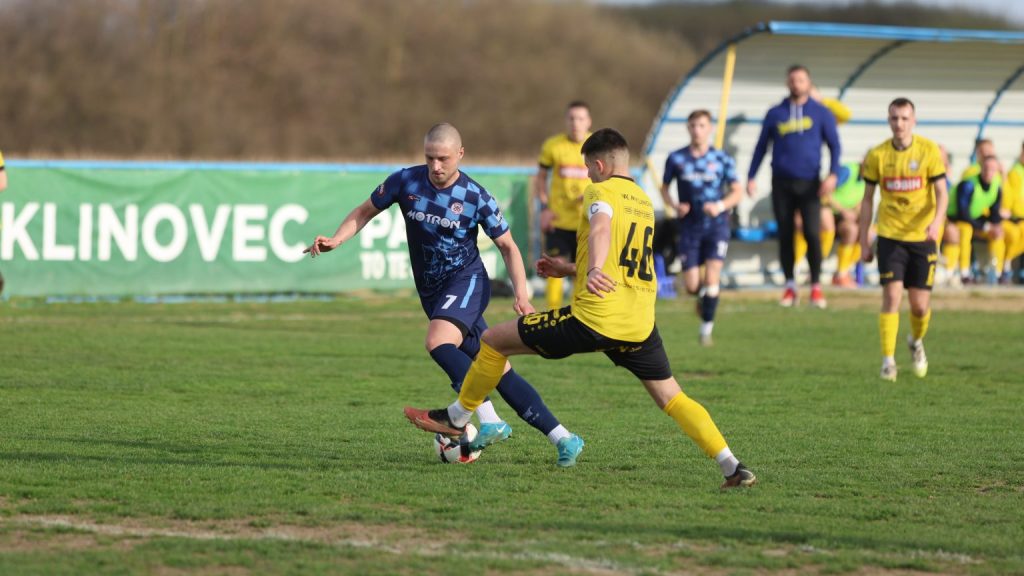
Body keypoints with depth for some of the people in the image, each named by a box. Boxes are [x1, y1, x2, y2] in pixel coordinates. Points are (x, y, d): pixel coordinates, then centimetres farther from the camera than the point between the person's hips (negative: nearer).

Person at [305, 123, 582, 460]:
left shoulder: (476, 197, -11)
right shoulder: (406, 181, -4)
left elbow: (507, 246, -1)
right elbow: (366, 212, 8)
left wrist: (521, 295, -11)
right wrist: (335, 240, -8)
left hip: (466, 280, -4)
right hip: (432, 291, 4)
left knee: (438, 342, -31)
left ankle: (490, 421, -30)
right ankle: (561, 437, 4)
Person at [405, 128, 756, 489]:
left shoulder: (601, 192, -2)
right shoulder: (644, 202, 22)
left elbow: (601, 228, -26)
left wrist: (593, 270, -45)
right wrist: (570, 269, 39)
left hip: (593, 320, -7)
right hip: (641, 325, 7)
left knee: (494, 340, 9)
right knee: (671, 399, 11)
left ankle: (456, 418, 21)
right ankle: (732, 467, -5)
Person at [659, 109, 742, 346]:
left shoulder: (723, 160, -2)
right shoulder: (676, 159, 1)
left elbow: (737, 192, 3)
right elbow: (664, 188, 11)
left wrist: (721, 206, -15)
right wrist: (674, 205, -9)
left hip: (717, 226, -1)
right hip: (690, 227, 1)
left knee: (711, 277, -15)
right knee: (691, 285, -2)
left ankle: (707, 327, -3)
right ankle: (703, 296, 35)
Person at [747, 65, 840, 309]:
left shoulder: (821, 113, 5)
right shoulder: (775, 114, 9)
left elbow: (834, 145, 5)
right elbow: (761, 146, 15)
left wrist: (832, 174, -9)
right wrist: (751, 177, 9)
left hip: (809, 183, -2)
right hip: (782, 183, 2)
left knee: (812, 234, -10)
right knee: (785, 234, 3)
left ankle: (816, 286, -1)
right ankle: (790, 286, 12)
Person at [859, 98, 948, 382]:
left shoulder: (929, 150, -5)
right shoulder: (877, 155, -1)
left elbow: (941, 192, -6)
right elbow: (867, 199, 6)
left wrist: (936, 222, -25)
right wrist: (864, 242, 4)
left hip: (922, 236, 0)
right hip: (890, 236, 0)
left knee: (920, 305, 2)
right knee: (891, 296, -13)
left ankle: (917, 342, 34)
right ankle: (888, 361, -7)